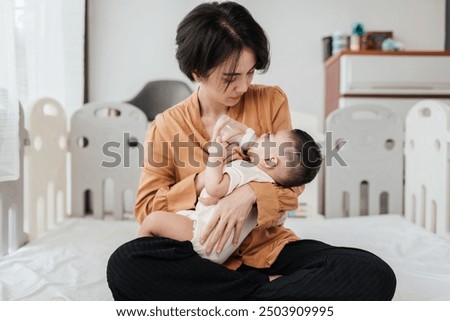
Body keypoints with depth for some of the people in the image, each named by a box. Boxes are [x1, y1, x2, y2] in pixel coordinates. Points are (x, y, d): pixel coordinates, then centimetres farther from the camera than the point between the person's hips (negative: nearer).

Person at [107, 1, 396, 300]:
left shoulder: (272, 101, 1)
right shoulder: (166, 127, 0)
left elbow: (291, 187, 0)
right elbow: (146, 211, -2)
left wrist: (250, 193, -22)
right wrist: (203, 180, -16)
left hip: (268, 248, 1)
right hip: (202, 255, 0)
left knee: (375, 276, -24)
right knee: (124, 264, -31)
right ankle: (267, 287, -18)